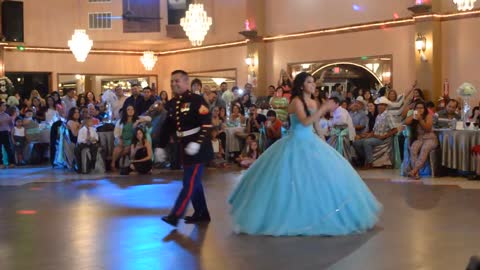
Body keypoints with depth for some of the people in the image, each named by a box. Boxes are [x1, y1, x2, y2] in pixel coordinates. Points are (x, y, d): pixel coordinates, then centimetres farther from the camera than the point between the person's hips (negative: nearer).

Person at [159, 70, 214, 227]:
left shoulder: (196, 100, -14)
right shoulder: (171, 104, 8)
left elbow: (207, 123, -20)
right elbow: (168, 126, 15)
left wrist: (197, 143, -28)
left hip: (198, 147, -8)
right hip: (184, 147, 8)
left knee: (190, 182, -8)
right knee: (193, 181, 14)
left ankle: (175, 215, -8)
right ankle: (201, 214, 25)